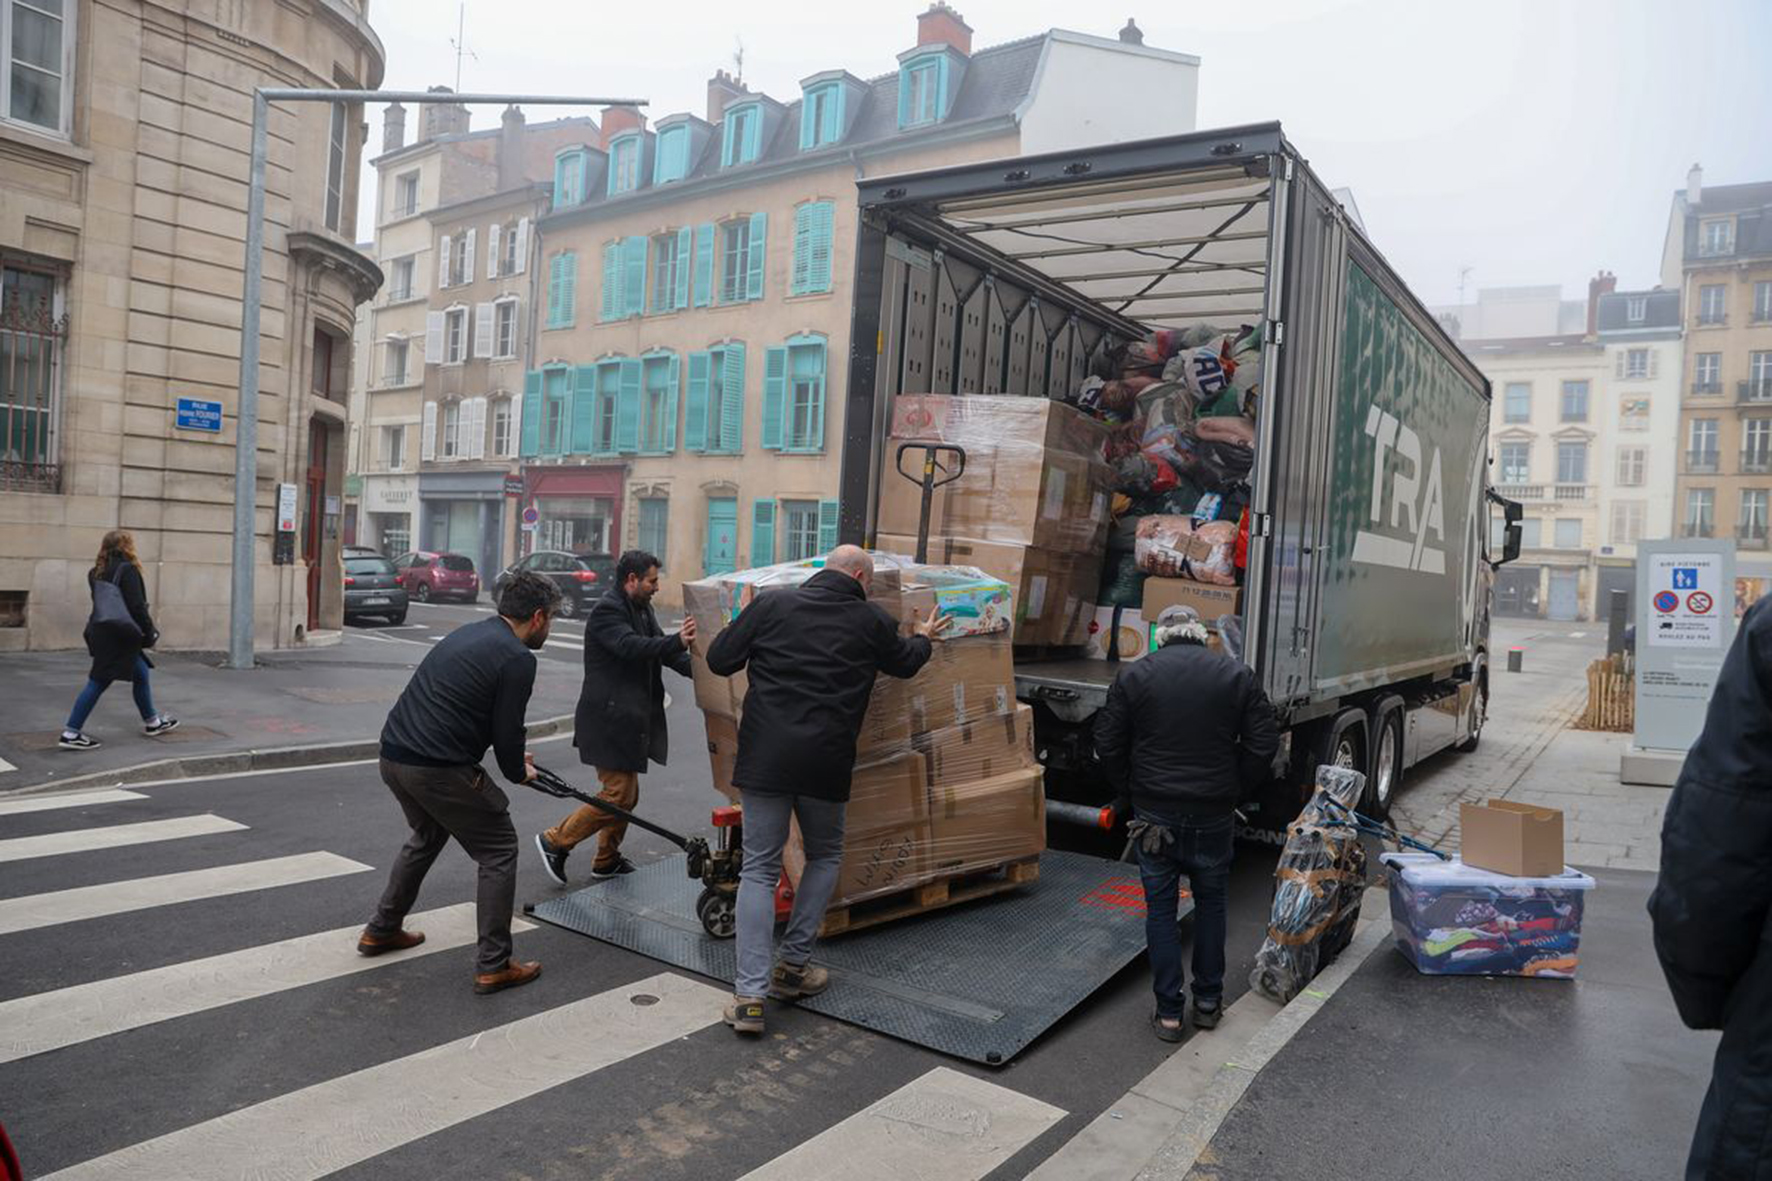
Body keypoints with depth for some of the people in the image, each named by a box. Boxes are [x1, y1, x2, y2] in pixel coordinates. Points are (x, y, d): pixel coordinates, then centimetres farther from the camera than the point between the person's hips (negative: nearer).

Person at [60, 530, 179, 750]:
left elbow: (101, 602, 15)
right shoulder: (127, 569, -14)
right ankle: (71, 733, 1)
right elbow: (137, 606, -17)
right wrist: (150, 632, -7)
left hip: (103, 632, 9)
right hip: (117, 638, -9)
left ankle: (152, 722, 29)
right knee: (98, 683, -3)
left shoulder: (98, 572, 11)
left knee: (141, 674, 18)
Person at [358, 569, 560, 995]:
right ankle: (493, 966, 8)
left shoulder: (469, 633, 18)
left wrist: (514, 757, 30)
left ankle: (381, 931, 42)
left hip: (393, 755, 9)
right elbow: (508, 728, -10)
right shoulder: (518, 658, -10)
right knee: (498, 851, 6)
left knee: (427, 836, 33)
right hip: (438, 768, -9)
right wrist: (518, 772, 12)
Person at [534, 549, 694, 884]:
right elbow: (631, 646, -32)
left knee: (627, 794, 18)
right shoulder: (607, 611, -16)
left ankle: (607, 861, 32)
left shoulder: (641, 609, 13)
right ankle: (554, 841, 8)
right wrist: (678, 642, -45)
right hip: (608, 721, -10)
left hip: (626, 720, 10)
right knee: (618, 795, -7)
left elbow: (660, 650, 10)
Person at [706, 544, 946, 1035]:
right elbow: (905, 663, 23)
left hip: (765, 756, 0)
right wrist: (924, 638, 45)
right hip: (825, 763, 0)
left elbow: (719, 659, 4)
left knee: (759, 869, 6)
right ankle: (793, 967, 23)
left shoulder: (771, 604, 3)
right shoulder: (874, 621, 4)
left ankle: (750, 994, -2)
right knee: (824, 856, 23)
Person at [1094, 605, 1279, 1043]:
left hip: (1154, 813, -1)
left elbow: (1108, 746, -2)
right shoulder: (1238, 675, 0)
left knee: (1160, 907, 9)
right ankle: (1208, 1002, 27)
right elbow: (1263, 745, -2)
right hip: (1214, 814, 1)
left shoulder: (1133, 676, -2)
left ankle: (1168, 1012, 13)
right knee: (1211, 903, 18)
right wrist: (1235, 790, 8)